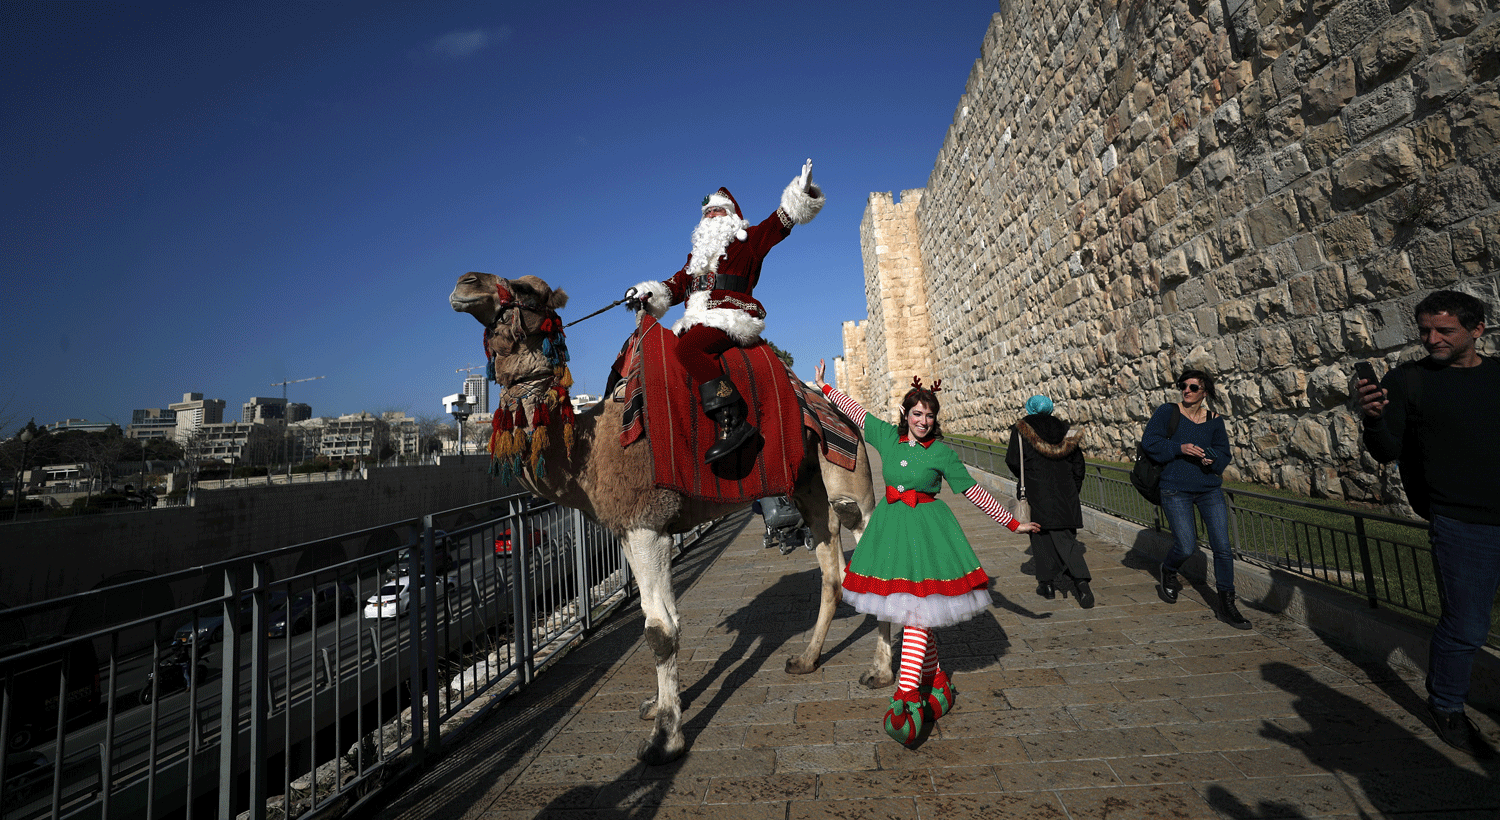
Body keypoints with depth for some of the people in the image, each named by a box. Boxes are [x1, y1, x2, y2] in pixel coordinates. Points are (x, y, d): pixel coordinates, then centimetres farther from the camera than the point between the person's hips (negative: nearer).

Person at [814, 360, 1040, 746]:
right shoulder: (887, 436, 3)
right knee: (915, 611, 11)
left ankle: (907, 696, -7)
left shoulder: (942, 453, -4)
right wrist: (824, 387, 21)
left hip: (926, 529, -3)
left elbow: (974, 491, 0)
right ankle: (937, 682, 26)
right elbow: (855, 410, 14)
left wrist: (1011, 522, 0)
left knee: (915, 610, -10)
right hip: (891, 525, 4)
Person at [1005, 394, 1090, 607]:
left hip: (1038, 495, -3)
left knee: (1041, 538, 10)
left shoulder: (1021, 430, -3)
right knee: (1066, 538, 5)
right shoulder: (1064, 429, 9)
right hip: (1066, 494, 3)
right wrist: (1073, 490, 18)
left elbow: (1013, 461, -6)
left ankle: (1047, 583, 16)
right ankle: (1081, 581, -11)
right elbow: (1078, 462, 10)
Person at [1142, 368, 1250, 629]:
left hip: (1210, 490, 4)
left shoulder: (1215, 420, 8)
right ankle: (1168, 573, 28)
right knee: (1186, 546, -6)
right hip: (1175, 490, -4)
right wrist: (1180, 448, -20)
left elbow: (1224, 454, 10)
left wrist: (1212, 459, -12)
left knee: (1222, 547, 0)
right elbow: (1149, 442, -8)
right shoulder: (1166, 412, -2)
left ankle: (1227, 605, 13)